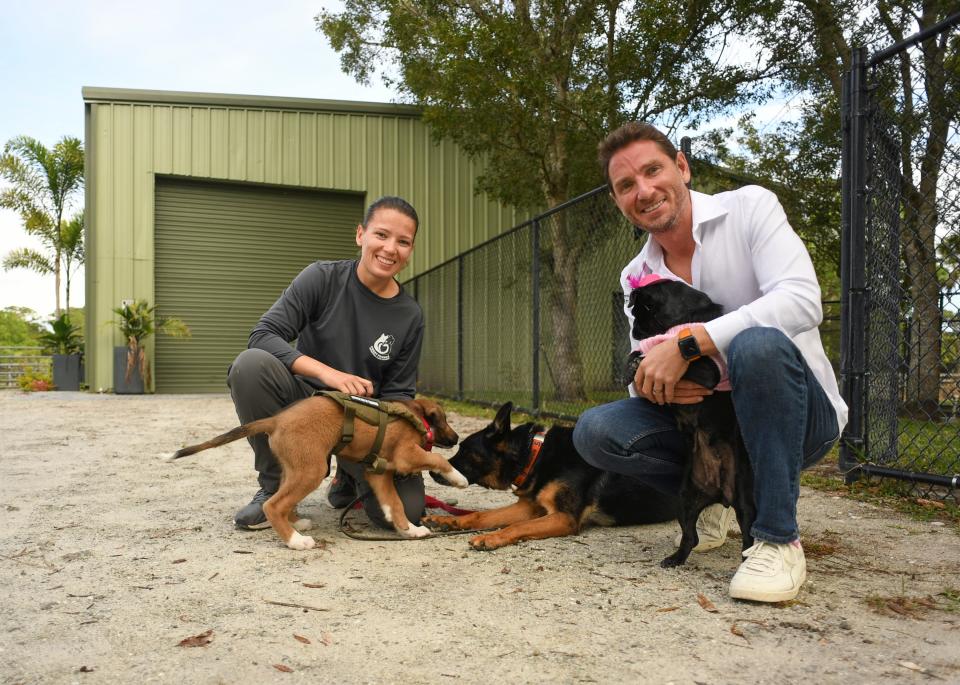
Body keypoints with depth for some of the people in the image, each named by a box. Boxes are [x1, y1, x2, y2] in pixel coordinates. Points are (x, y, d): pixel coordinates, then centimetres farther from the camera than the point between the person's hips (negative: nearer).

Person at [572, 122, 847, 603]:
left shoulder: (749, 207, -10)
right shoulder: (636, 277, 5)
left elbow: (802, 300, -26)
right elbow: (642, 377, 4)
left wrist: (686, 344, -32)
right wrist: (650, 381, -22)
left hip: (803, 416, -4)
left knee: (757, 344, -37)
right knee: (594, 432, -16)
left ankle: (779, 540, -24)